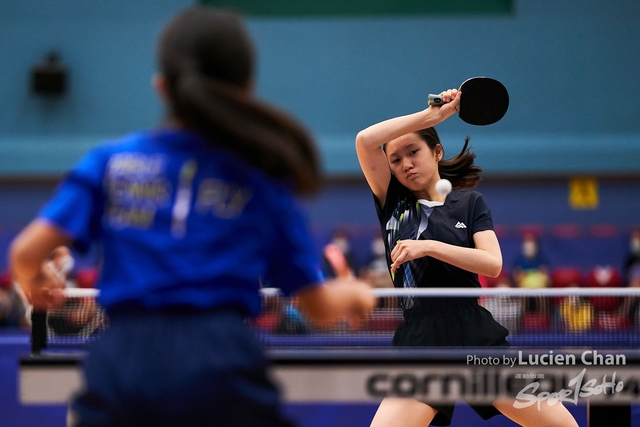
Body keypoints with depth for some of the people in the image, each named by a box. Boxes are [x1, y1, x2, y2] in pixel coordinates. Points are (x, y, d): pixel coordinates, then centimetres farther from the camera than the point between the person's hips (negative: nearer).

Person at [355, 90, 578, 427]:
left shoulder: (469, 202, 10)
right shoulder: (393, 203, 9)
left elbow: (492, 263, -6)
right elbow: (365, 140, -6)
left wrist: (428, 247, -17)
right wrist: (431, 114, -4)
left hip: (478, 337, 1)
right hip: (420, 343, -1)